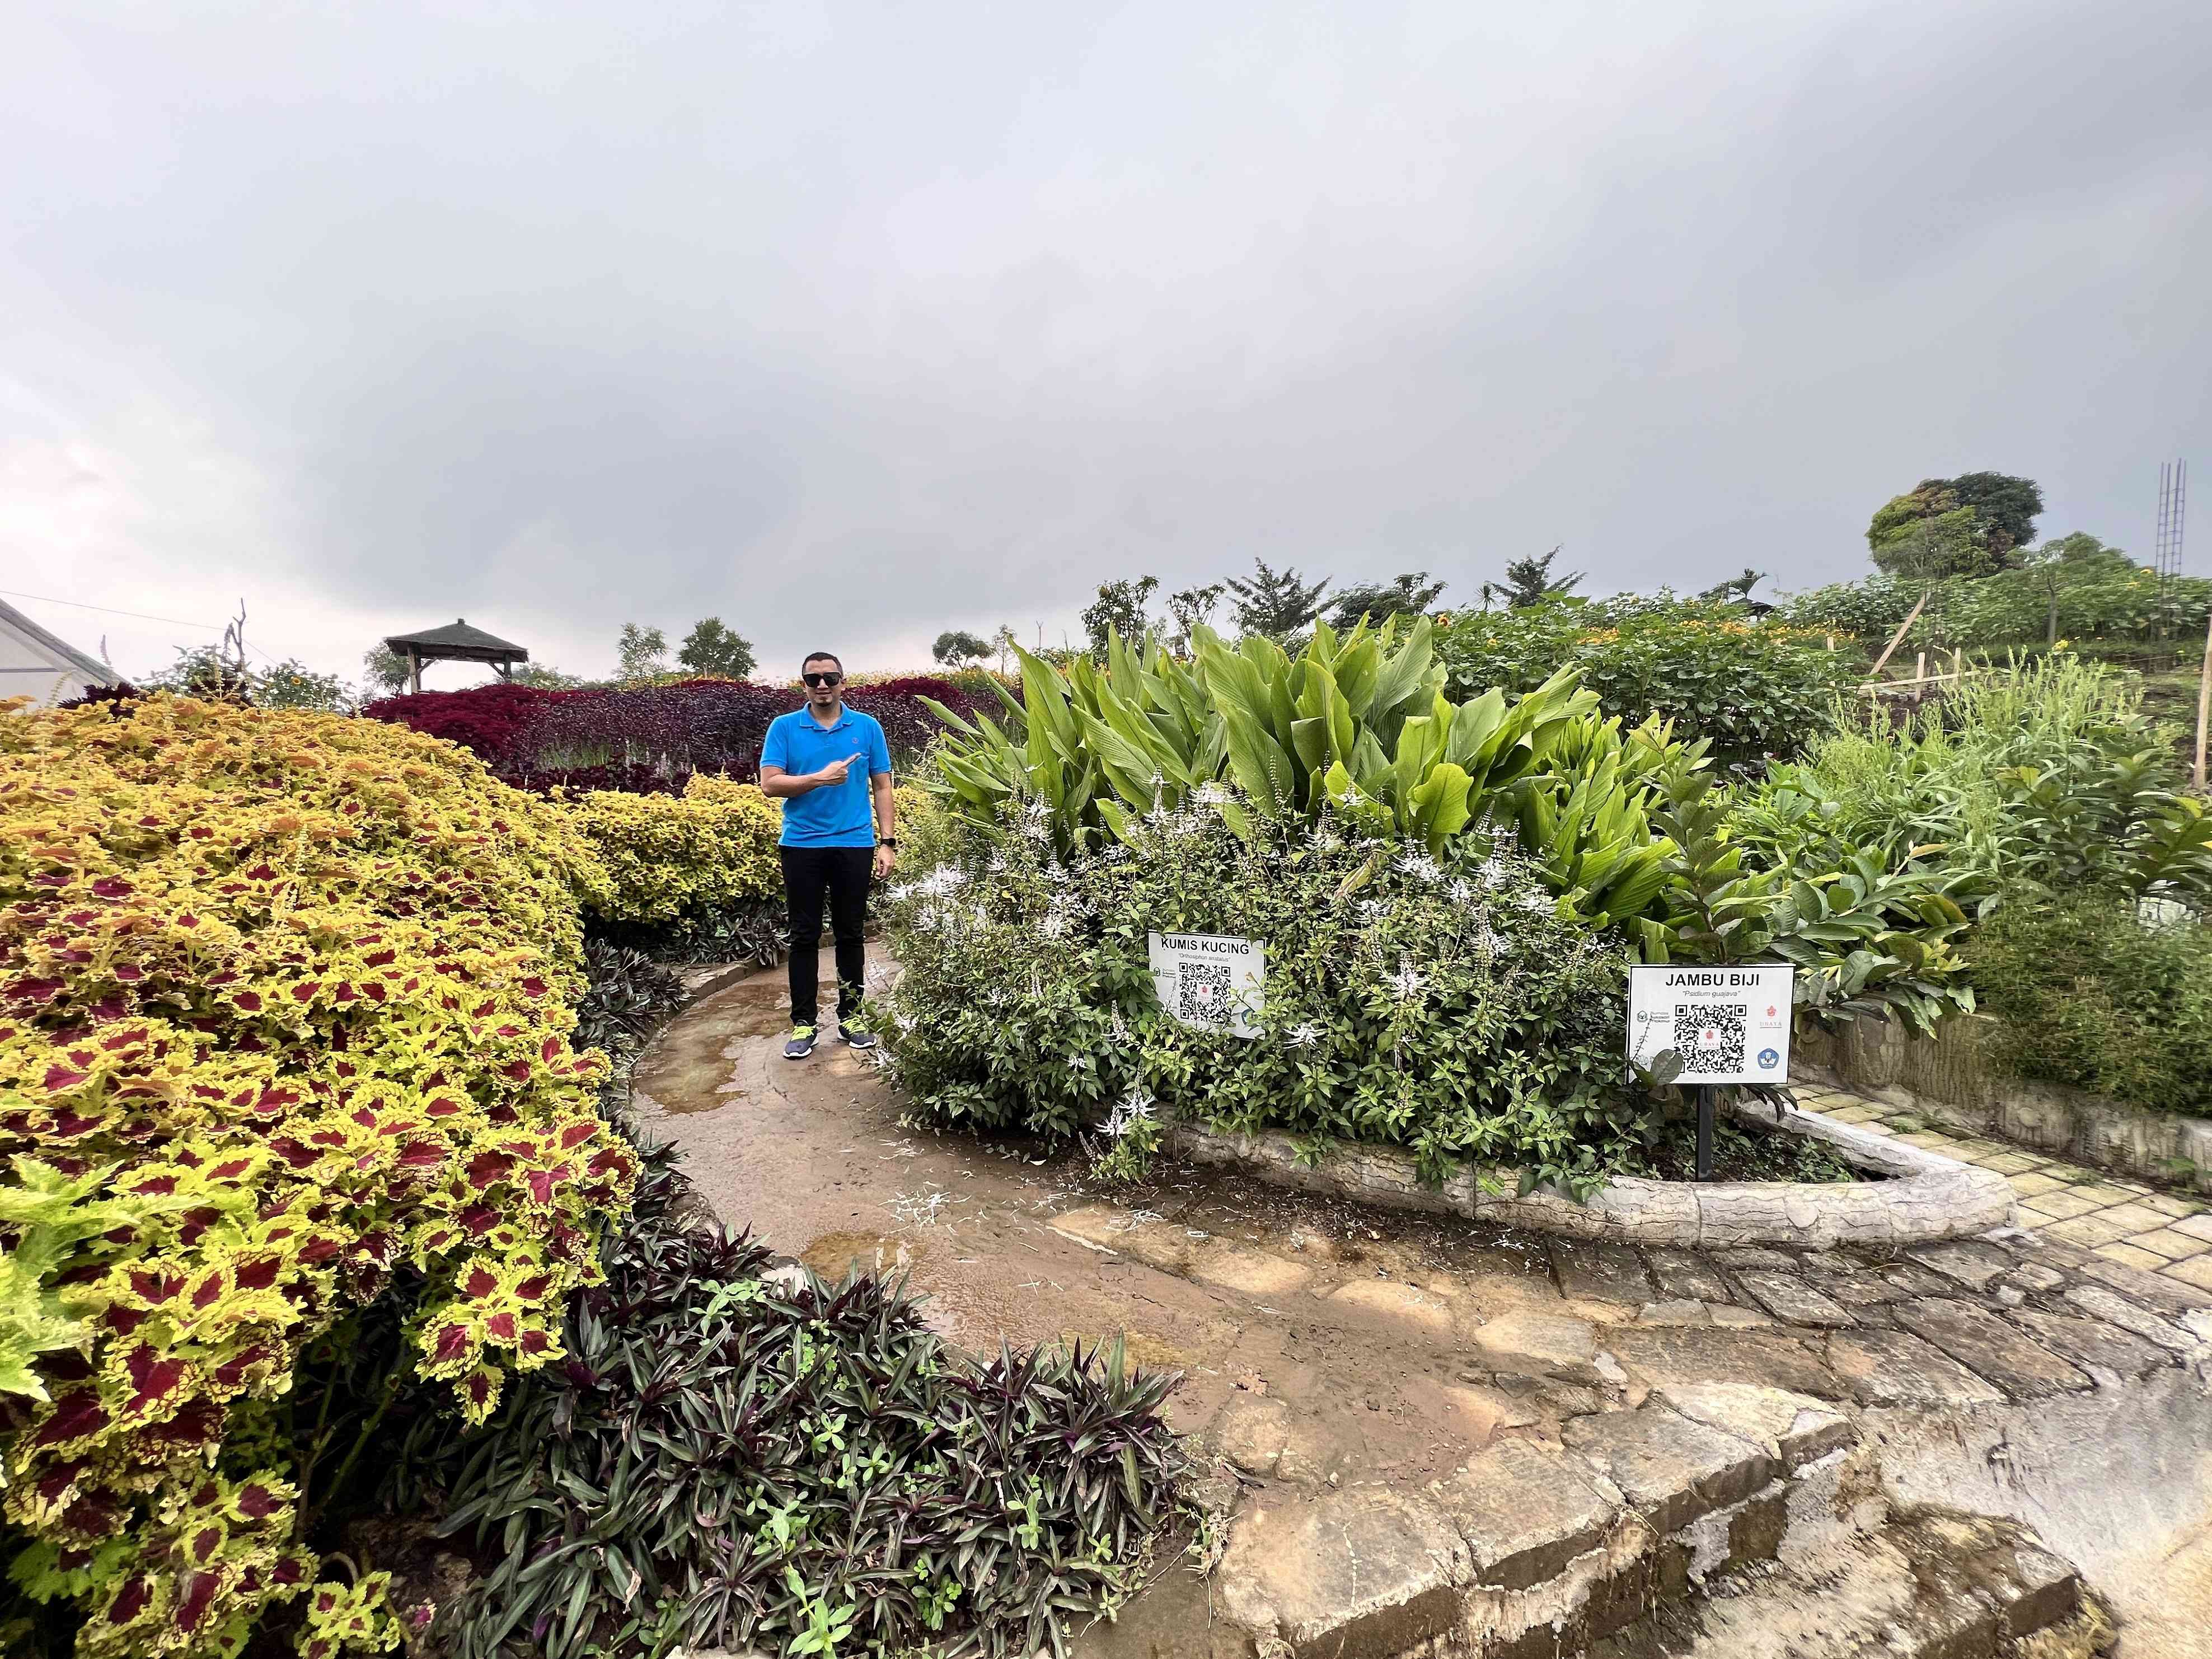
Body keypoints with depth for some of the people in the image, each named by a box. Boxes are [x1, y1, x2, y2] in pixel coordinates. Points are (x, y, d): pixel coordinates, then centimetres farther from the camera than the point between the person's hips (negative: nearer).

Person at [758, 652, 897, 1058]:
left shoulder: (868, 727, 4)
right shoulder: (784, 727, 2)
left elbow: (882, 788, 5)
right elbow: (769, 784, -6)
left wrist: (887, 842, -2)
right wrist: (820, 778, -18)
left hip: (855, 845, 1)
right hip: (802, 846, -1)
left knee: (850, 934, 9)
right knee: (805, 936, 5)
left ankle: (851, 1014, 22)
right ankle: (803, 1022, 14)